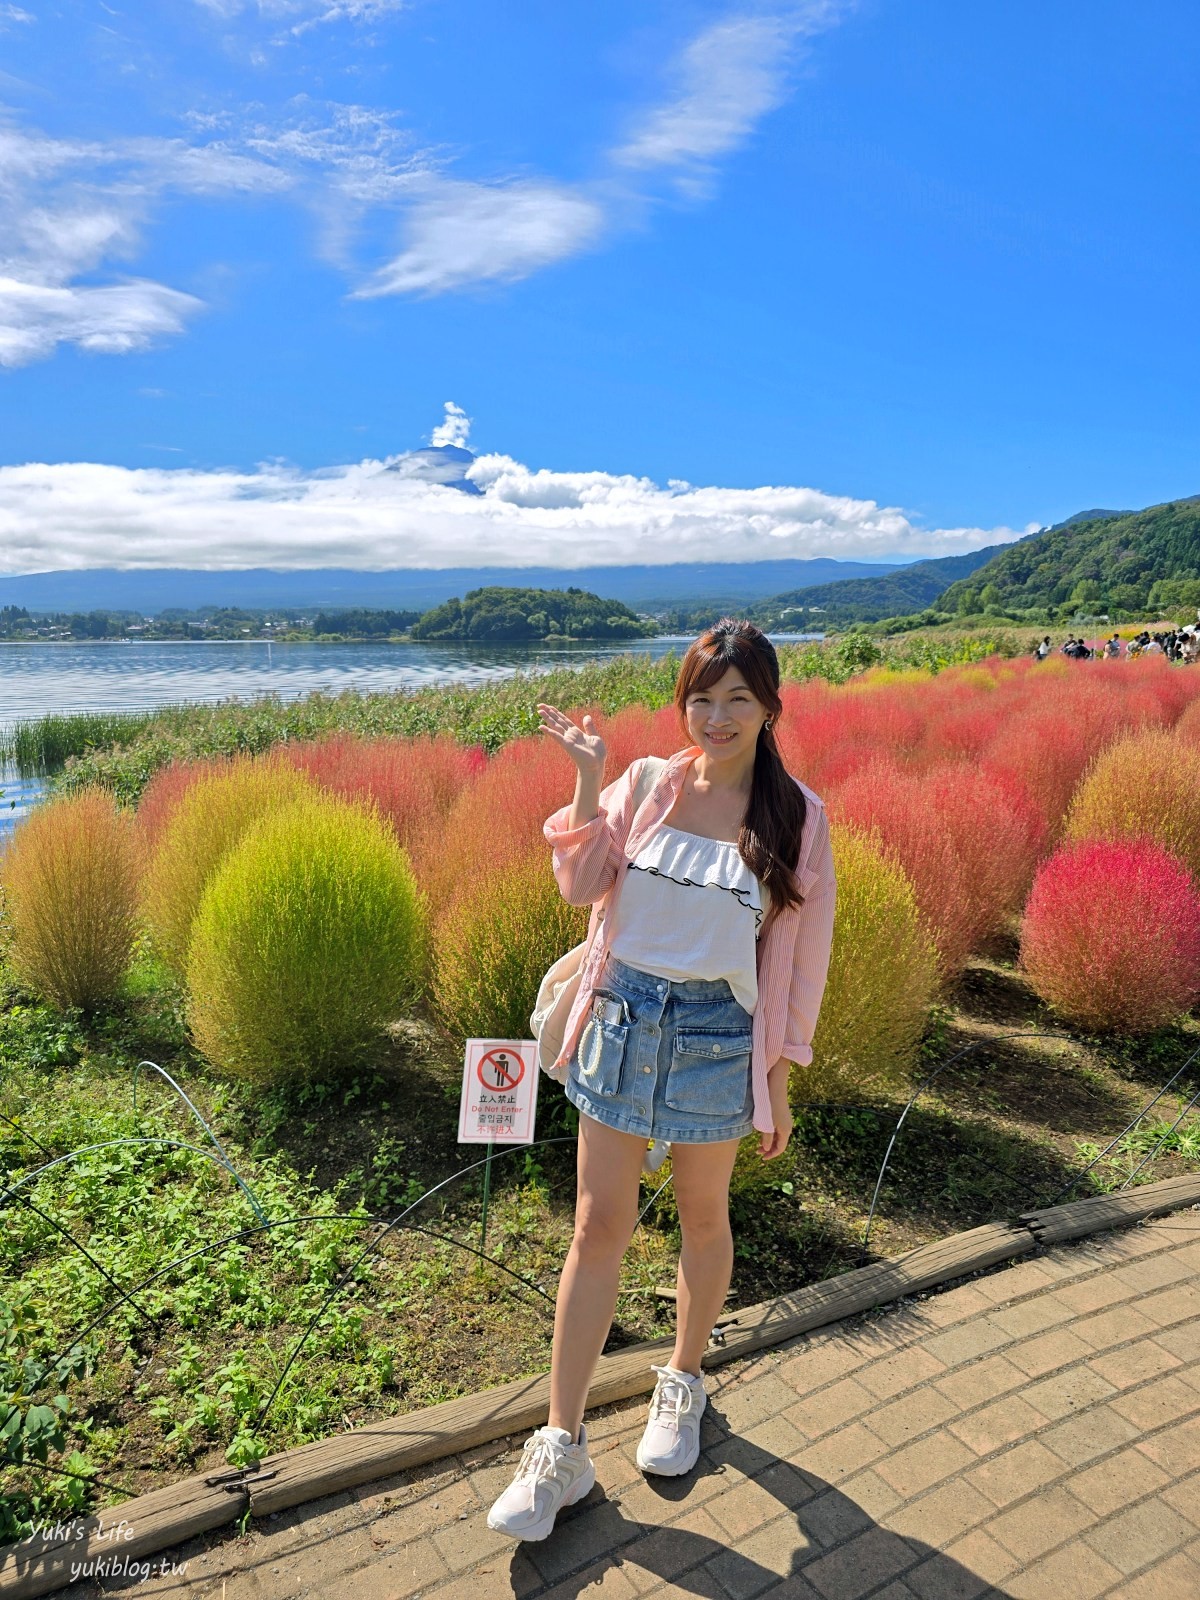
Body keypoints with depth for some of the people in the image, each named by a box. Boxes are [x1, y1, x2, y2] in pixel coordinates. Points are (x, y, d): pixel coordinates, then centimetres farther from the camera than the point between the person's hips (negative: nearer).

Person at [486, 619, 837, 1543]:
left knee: (703, 1218, 18)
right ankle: (562, 1450, 20)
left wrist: (780, 1079, 0)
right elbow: (582, 886, -7)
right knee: (600, 1226, 6)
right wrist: (588, 784, -16)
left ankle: (684, 1383, 45)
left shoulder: (797, 817, -7)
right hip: (621, 1020, 2)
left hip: (716, 1039, -1)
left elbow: (802, 957, -2)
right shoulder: (647, 785, -2)